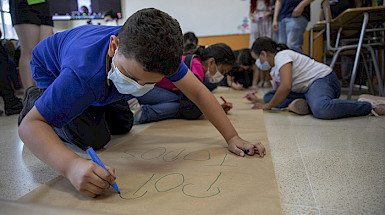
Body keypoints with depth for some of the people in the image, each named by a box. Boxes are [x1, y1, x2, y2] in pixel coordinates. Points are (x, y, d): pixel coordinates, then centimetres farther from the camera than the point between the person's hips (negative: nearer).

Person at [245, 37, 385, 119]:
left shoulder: (281, 55, -12)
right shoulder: (274, 71, 19)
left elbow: (286, 87, -26)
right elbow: (279, 94, 24)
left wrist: (268, 106, -16)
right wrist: (259, 101, 17)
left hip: (323, 80, -10)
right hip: (305, 89, 10)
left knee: (321, 110, -43)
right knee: (269, 96, 5)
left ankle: (370, 106, -20)